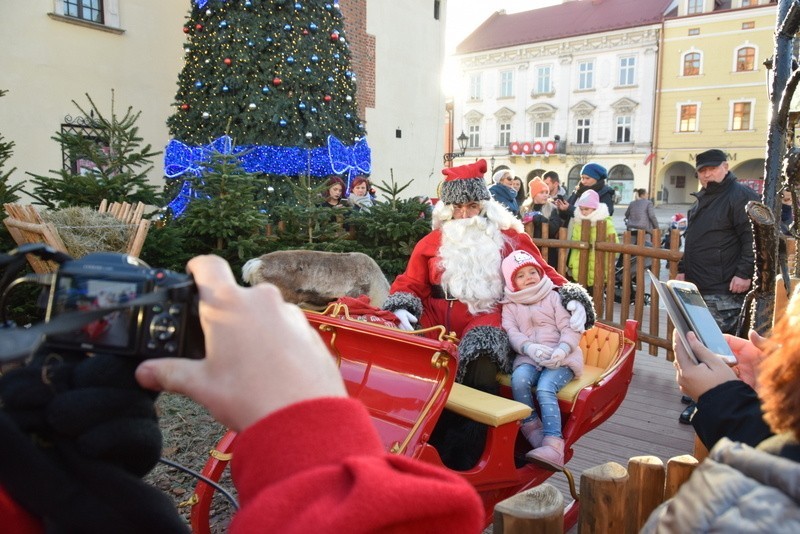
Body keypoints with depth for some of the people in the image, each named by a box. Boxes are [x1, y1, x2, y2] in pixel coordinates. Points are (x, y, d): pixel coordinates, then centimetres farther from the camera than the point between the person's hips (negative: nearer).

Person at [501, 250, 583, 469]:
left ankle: (554, 445, -38)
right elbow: (512, 333, -1)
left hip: (561, 358, -2)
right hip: (529, 358, 2)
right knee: (518, 379, -31)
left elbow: (570, 329, 2)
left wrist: (562, 349, -20)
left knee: (545, 388, -30)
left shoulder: (553, 297, 12)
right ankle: (531, 428, -14)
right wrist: (531, 348, -23)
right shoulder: (510, 306, 16)